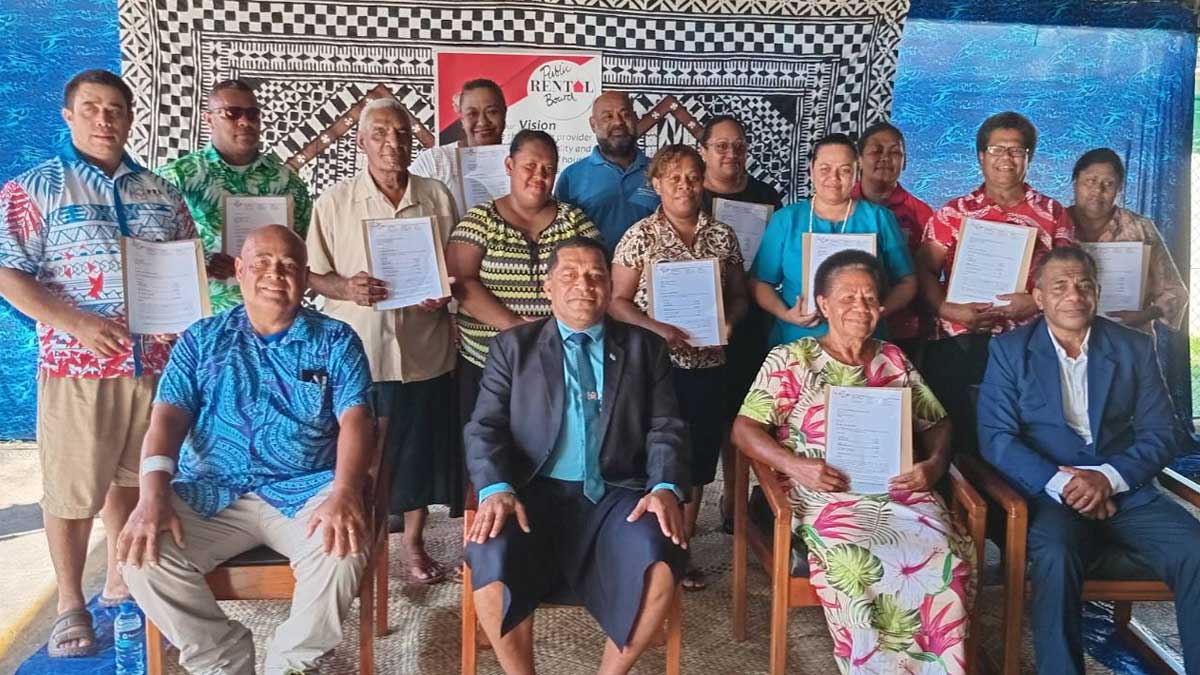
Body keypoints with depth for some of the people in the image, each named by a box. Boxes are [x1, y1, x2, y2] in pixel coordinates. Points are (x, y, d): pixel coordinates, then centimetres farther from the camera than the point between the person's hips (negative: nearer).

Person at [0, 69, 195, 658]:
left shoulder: (160, 192, 10)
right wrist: (77, 324, -19)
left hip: (157, 361, 4)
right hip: (78, 366, -4)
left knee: (133, 478, 16)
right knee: (72, 489, 2)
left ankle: (121, 581, 33)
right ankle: (70, 605, 18)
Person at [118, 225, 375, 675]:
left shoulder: (335, 340, 7)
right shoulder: (201, 340, 13)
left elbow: (355, 421, -5)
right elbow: (168, 416, 3)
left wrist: (344, 493, -25)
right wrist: (154, 495, -16)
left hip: (306, 492, -2)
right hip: (210, 494, 2)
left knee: (341, 550, -32)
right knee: (144, 554, -24)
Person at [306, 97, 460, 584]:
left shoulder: (438, 197, 6)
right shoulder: (335, 201, 2)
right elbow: (312, 274, 3)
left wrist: (446, 294, -8)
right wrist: (346, 288, -17)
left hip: (423, 347, 2)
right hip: (356, 349, -1)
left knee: (420, 447, 10)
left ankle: (413, 541, 27)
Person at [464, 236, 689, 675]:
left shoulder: (644, 347, 14)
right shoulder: (513, 346, 12)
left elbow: (665, 429, 7)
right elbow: (485, 427, 3)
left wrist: (665, 488, -13)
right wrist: (496, 489, -17)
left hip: (615, 497, 1)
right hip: (535, 493, 0)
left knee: (659, 562, -29)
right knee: (492, 560, -30)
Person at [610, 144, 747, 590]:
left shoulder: (722, 236, 8)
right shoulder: (641, 236, -2)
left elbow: (739, 295, 13)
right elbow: (618, 300, -4)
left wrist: (730, 321, -8)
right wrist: (658, 329, -18)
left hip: (708, 366, 4)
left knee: (698, 458, 10)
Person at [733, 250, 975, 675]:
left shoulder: (895, 361, 19)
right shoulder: (789, 360, 7)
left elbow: (937, 425, 19)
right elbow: (745, 429, 0)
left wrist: (934, 465, -3)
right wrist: (794, 464, -16)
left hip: (900, 493, 4)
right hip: (827, 496, -3)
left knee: (945, 561, -26)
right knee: (859, 567, -33)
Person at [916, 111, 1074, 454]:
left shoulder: (1053, 214, 13)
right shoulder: (953, 213, 11)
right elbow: (924, 271, 4)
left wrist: (1037, 301, -11)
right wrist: (950, 310, -11)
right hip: (957, 341, 0)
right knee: (953, 435, -1)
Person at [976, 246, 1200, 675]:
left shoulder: (1134, 348, 11)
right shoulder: (1009, 350, 5)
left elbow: (1161, 434, 6)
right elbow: (996, 438, -3)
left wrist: (1108, 477, -13)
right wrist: (1061, 483, -17)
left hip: (1127, 491, 3)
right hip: (1047, 495, -2)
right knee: (1055, 555, -33)